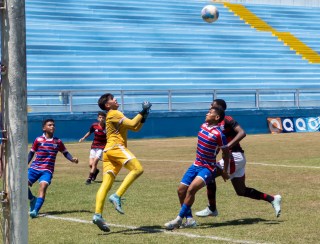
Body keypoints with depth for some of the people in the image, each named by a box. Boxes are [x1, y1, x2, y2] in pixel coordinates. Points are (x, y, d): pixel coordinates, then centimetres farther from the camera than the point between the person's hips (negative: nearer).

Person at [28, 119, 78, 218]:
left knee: (43, 186, -25)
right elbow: (31, 153, 12)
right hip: (34, 168, 1)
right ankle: (32, 200, 12)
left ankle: (35, 210, -30)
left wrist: (72, 159, -4)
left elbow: (65, 153, 15)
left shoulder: (58, 142, 6)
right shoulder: (38, 140, 3)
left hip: (47, 170, -1)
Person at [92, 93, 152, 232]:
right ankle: (117, 196, -29)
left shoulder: (114, 115, 30)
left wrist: (143, 118, 14)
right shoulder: (114, 114, 0)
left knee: (106, 183, -3)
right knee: (137, 169, -20)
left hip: (108, 151, 10)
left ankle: (98, 214, -14)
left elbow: (135, 128, 28)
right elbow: (132, 124, -10)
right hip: (116, 147, -10)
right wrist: (142, 112, 0)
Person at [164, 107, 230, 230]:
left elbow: (226, 152, -7)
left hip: (207, 169, -8)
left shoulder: (218, 134, -17)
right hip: (196, 165, 8)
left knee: (191, 189, -25)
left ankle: (178, 219, -21)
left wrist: (224, 170, -3)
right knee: (181, 190, 2)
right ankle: (189, 219, 10)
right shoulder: (203, 126, 5)